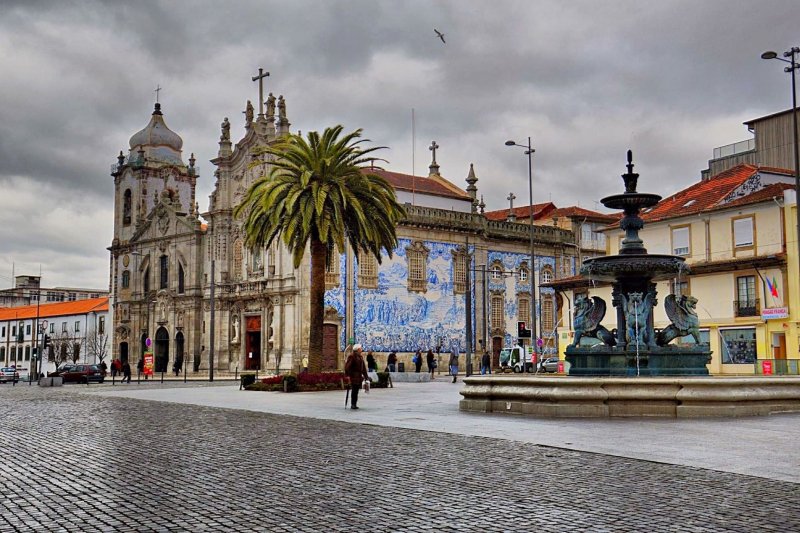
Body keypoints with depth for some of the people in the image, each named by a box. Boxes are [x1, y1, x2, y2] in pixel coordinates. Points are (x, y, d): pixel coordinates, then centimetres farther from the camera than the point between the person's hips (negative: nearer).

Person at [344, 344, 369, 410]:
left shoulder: (360, 357, 15)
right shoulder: (352, 356, -10)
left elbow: (363, 367, 18)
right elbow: (347, 366, -15)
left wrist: (365, 376, 16)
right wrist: (348, 375, -19)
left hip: (359, 376, 8)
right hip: (353, 376, -8)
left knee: (356, 390, 9)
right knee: (354, 390, -8)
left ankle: (354, 404, 14)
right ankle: (353, 404, -3)